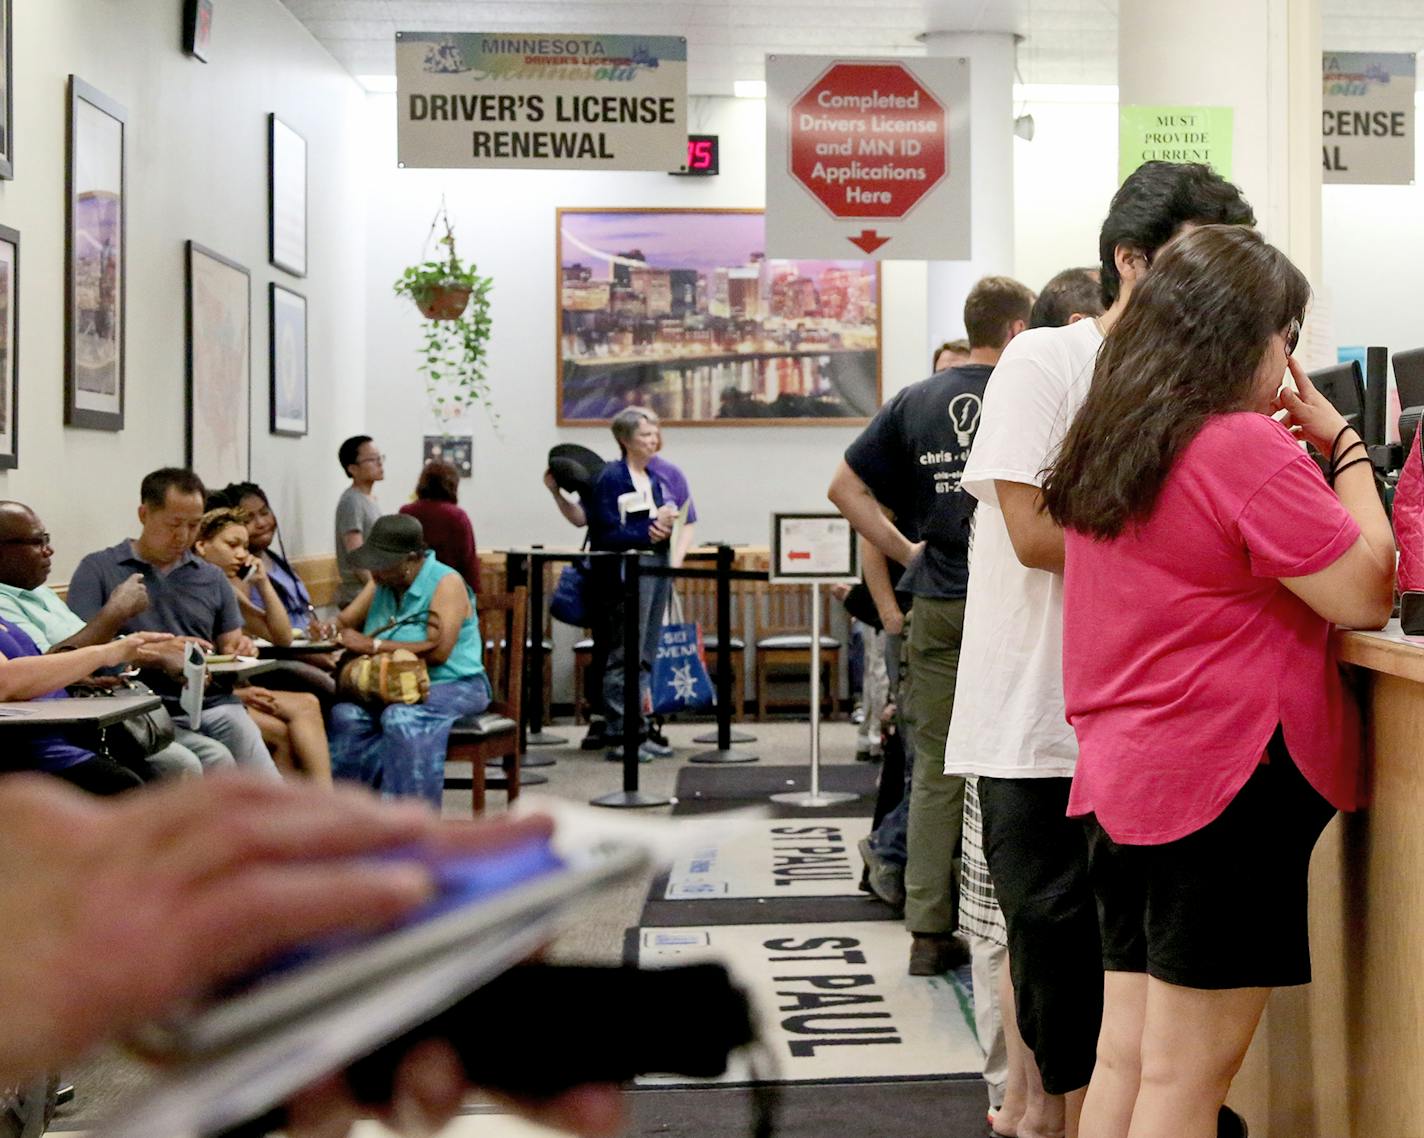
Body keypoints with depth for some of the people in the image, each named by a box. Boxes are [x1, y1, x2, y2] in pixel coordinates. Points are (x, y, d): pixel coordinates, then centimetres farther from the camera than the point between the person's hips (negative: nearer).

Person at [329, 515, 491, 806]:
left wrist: (374, 645, -20)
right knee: (344, 715, -24)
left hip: (451, 686, -6)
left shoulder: (446, 583, -10)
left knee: (402, 719, -36)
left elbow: (438, 651, -21)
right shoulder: (381, 583, 10)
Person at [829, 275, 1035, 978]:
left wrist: (905, 550, 8)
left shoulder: (914, 403, 7)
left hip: (937, 605, 4)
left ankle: (930, 932, 14)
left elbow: (845, 486, 8)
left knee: (936, 771, 9)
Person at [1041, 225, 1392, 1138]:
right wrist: (1345, 444, -2)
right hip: (1229, 782, -8)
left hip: (1122, 778, 8)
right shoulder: (1247, 449, -14)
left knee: (1125, 1055, 14)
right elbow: (1366, 595, -12)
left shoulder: (1106, 447, 11)